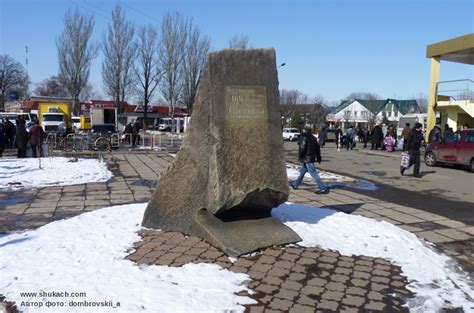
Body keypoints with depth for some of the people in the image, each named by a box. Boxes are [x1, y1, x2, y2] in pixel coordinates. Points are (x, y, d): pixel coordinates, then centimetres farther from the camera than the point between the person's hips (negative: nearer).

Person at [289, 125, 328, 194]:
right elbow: (318, 148, 14)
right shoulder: (313, 138, 11)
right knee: (302, 171, 21)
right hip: (312, 158, 10)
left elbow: (302, 149, -18)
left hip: (307, 159, -10)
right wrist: (318, 158, 19)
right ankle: (295, 184, 35)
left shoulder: (304, 137, -13)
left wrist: (300, 157, -4)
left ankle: (323, 189, -11)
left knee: (314, 174, -9)